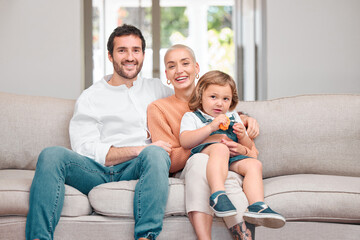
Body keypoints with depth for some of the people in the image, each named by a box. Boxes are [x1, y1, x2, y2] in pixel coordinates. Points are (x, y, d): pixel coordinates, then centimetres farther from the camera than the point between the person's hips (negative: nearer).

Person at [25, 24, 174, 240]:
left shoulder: (156, 89, 25)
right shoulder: (90, 97, 14)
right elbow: (85, 149, -1)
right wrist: (140, 149, -10)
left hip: (136, 170, 1)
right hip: (96, 172, -1)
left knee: (155, 153, -34)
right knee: (52, 155, -28)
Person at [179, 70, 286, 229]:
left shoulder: (233, 117, 34)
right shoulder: (191, 116, 18)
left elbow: (249, 147, 31)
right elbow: (185, 142, -4)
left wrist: (242, 137, 6)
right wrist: (211, 127, -13)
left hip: (233, 158, 5)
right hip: (204, 152, -5)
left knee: (254, 164, -24)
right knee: (220, 148, -38)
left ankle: (257, 207, -45)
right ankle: (218, 195, -58)